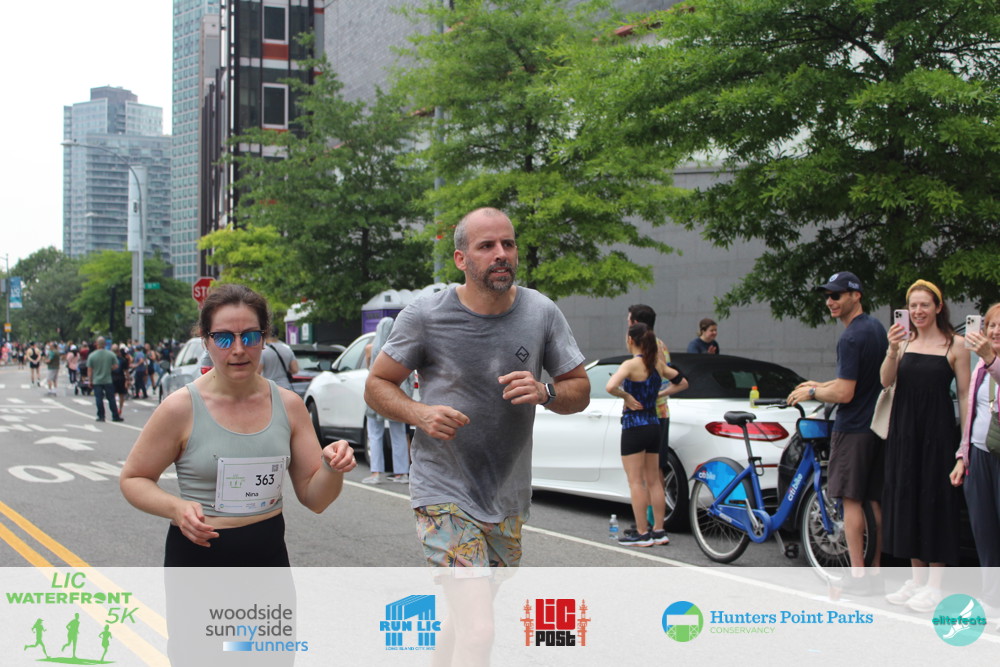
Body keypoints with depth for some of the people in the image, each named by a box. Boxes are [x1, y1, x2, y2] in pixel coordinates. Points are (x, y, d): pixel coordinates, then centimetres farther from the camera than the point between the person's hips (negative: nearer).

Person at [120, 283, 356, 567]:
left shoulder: (289, 405, -1)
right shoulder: (181, 408, -11)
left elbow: (314, 498, 2)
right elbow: (132, 479, -2)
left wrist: (332, 470, -20)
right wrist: (176, 508, -21)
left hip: (270, 554, 3)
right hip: (198, 556, -3)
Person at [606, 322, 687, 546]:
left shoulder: (631, 364, -14)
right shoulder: (657, 364, 7)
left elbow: (611, 387, -30)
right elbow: (681, 381, 21)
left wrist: (626, 396, -13)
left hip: (634, 426, -7)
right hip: (654, 425, 7)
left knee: (636, 482, -1)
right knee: (653, 481, 12)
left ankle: (642, 533, 0)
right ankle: (659, 531, 15)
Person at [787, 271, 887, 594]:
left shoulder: (851, 338, -18)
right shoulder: (876, 327, 11)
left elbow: (844, 393, -21)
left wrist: (812, 393, -4)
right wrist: (820, 385, 21)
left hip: (853, 429, -9)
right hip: (879, 425, 9)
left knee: (851, 500, -4)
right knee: (876, 500, 11)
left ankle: (858, 574, -3)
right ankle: (877, 571, 16)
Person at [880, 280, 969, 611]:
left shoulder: (955, 345, -3)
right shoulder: (904, 341, 6)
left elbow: (964, 394, -4)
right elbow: (886, 381, -5)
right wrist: (892, 351, -22)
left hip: (938, 431, -4)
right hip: (904, 431, 4)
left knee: (936, 500, -1)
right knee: (907, 500, 9)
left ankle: (935, 585, 7)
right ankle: (917, 578, 21)